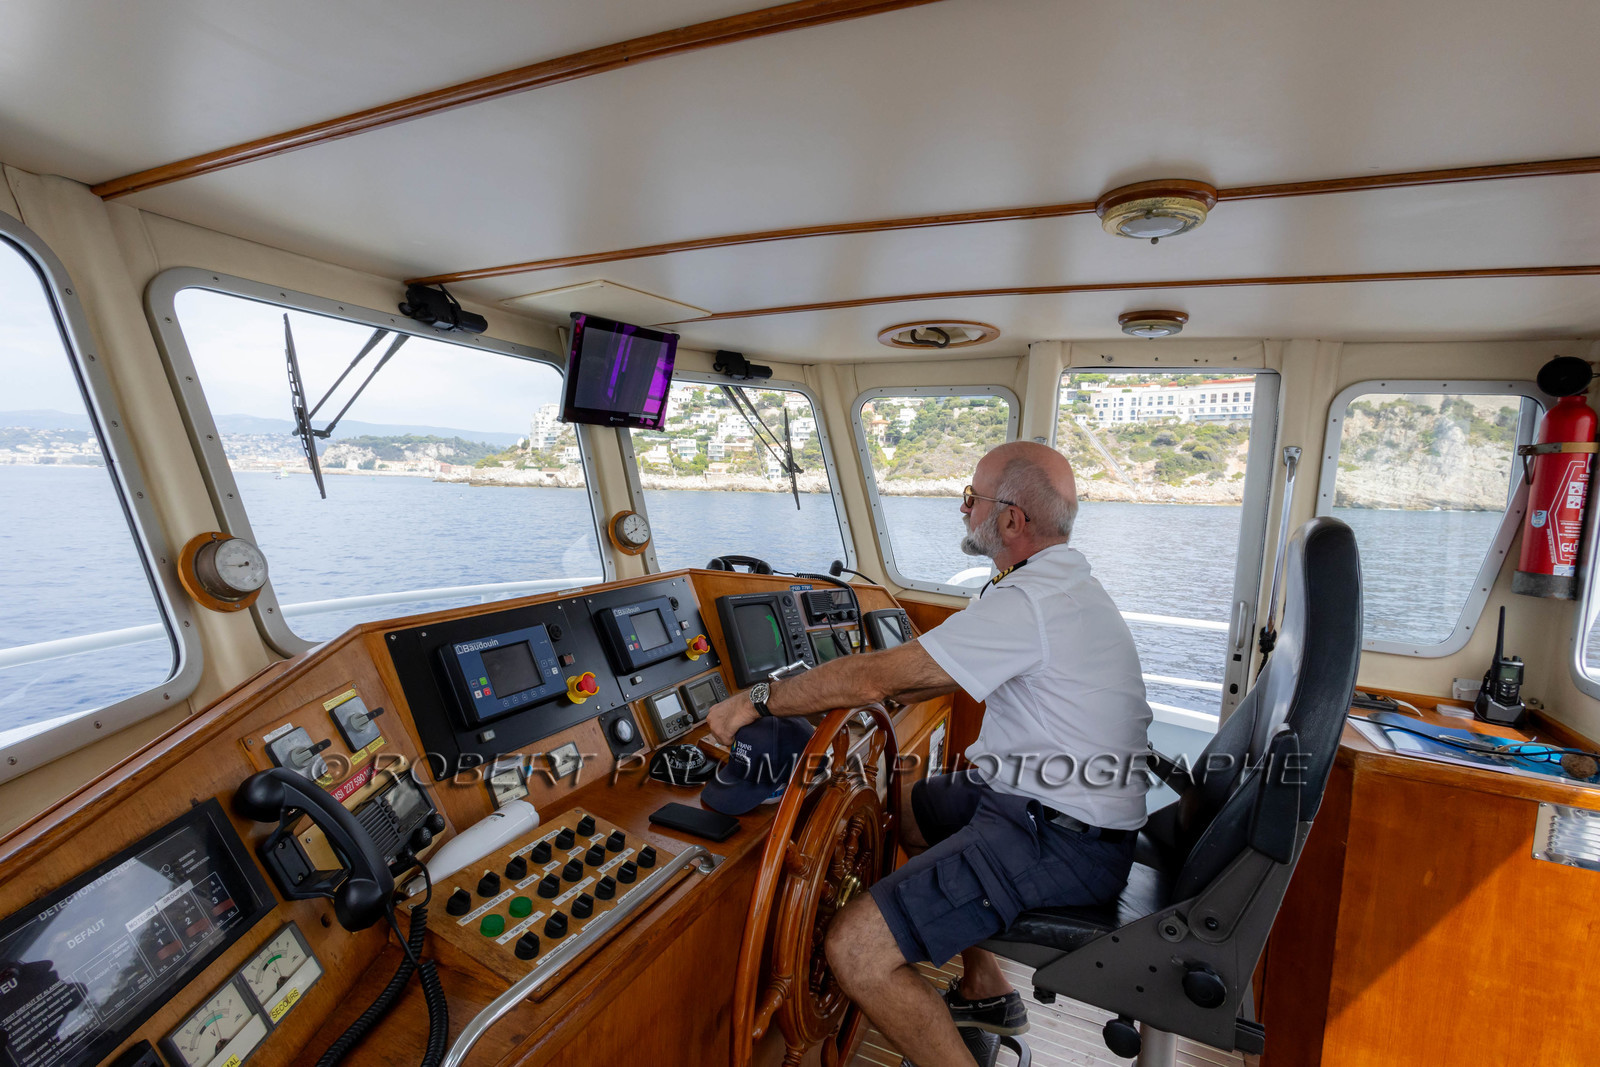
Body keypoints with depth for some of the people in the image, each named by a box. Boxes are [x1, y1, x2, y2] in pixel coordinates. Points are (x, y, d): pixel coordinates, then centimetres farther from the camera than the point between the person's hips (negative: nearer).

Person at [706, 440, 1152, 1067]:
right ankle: (985, 991, 34)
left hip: (1060, 839, -10)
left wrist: (758, 700, -12)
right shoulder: (1064, 581, 10)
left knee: (855, 950, -17)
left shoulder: (1029, 602, -24)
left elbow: (878, 675, -23)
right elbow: (938, 673, 18)